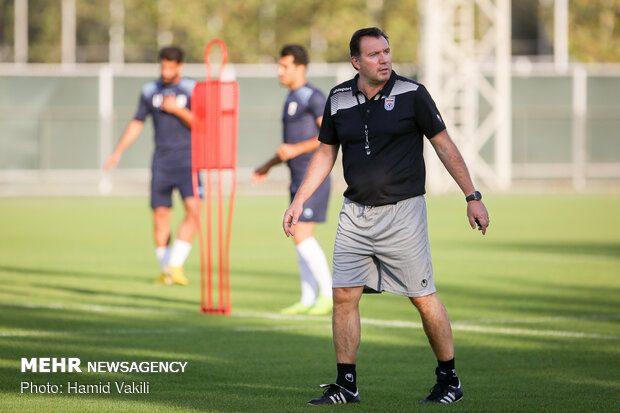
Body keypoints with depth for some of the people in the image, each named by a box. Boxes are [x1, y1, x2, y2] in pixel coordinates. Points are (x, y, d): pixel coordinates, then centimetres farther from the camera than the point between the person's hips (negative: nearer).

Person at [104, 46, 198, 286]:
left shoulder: (193, 90, 1)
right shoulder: (150, 91, 10)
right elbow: (136, 124, 17)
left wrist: (177, 110, -16)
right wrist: (117, 152, 12)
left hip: (187, 160, -3)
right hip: (162, 160, 3)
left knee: (193, 208, -19)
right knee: (160, 214, -1)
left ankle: (176, 265, -14)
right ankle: (165, 271, 10)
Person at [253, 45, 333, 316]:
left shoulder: (314, 97, -11)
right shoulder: (292, 100, 19)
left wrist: (296, 150, -22)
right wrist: (268, 166, 25)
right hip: (299, 179, 9)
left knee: (302, 236, -14)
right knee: (300, 238, 8)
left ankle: (327, 294, -7)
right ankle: (307, 300, 11)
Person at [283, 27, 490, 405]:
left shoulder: (412, 94, -6)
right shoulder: (339, 99, 5)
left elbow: (445, 146, -1)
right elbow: (326, 153, 16)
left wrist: (472, 196, -4)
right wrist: (299, 201, 11)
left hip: (402, 211, -4)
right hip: (356, 214, 4)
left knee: (424, 298, -2)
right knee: (344, 296, -1)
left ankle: (450, 379, 11)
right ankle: (346, 385, 7)